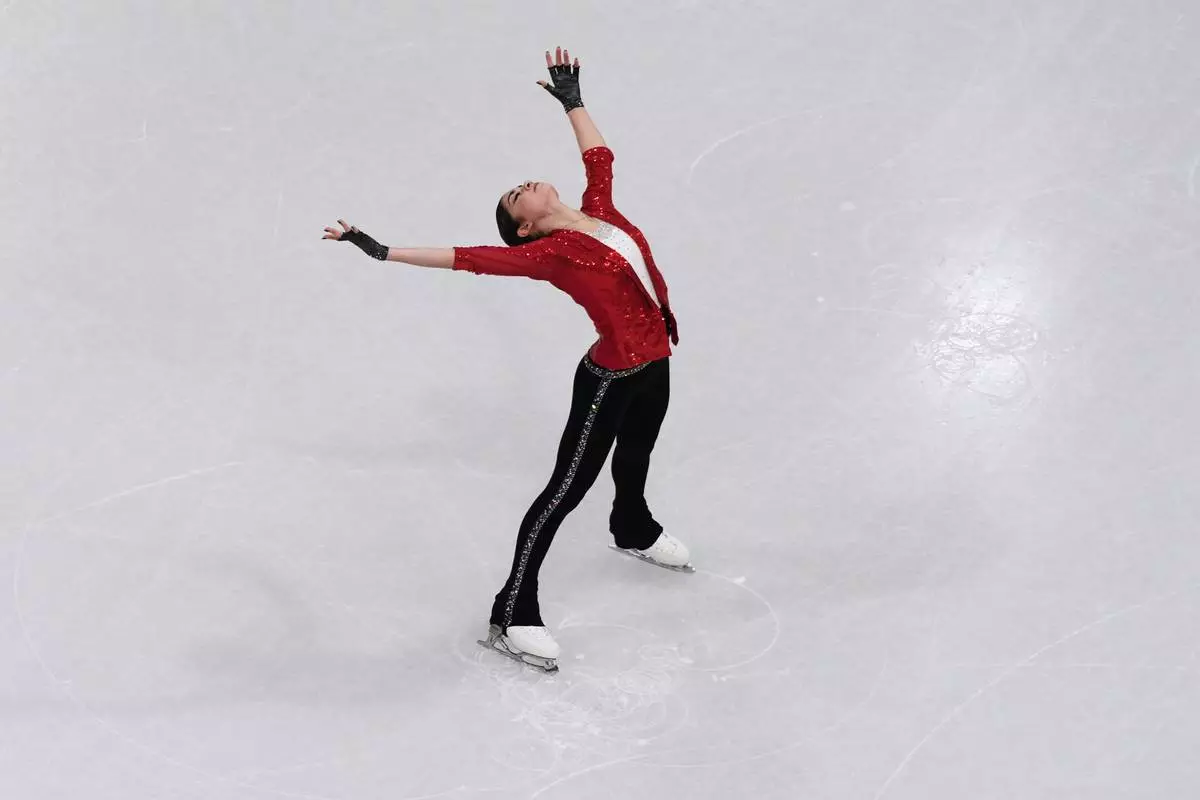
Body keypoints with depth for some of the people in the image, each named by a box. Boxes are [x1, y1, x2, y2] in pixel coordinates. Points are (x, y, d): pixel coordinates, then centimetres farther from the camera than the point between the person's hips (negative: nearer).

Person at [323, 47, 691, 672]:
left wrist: (572, 100, 28)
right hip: (610, 381, -8)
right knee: (567, 490, -5)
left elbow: (598, 153, 20)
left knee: (634, 459, 33)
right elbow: (467, 259, -20)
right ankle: (511, 616, 1)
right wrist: (382, 251, -23)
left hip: (654, 367, 8)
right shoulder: (546, 253, -16)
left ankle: (634, 531, 63)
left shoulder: (598, 210, 2)